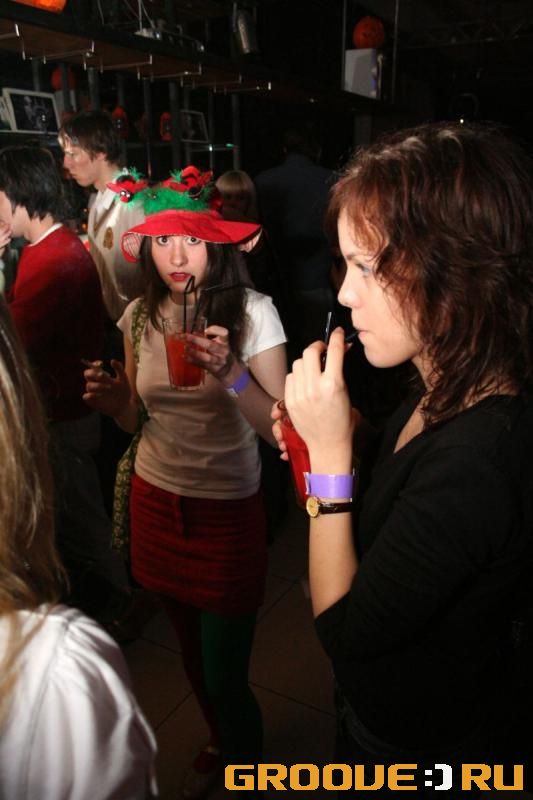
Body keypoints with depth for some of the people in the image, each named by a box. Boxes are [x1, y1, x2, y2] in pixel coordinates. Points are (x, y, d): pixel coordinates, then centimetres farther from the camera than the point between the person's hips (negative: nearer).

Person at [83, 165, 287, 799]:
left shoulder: (253, 311, -16)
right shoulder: (140, 316, -2)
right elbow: (139, 418, 9)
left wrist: (231, 376, -37)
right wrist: (114, 402, -12)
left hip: (227, 510, -4)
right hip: (156, 501, 5)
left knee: (225, 672, 5)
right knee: (192, 652, 24)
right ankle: (220, 742, 54)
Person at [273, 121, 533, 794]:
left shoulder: (475, 458, -38)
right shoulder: (445, 394, -11)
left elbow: (343, 630, -27)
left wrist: (330, 453, -29)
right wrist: (339, 438, -14)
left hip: (420, 746, -7)